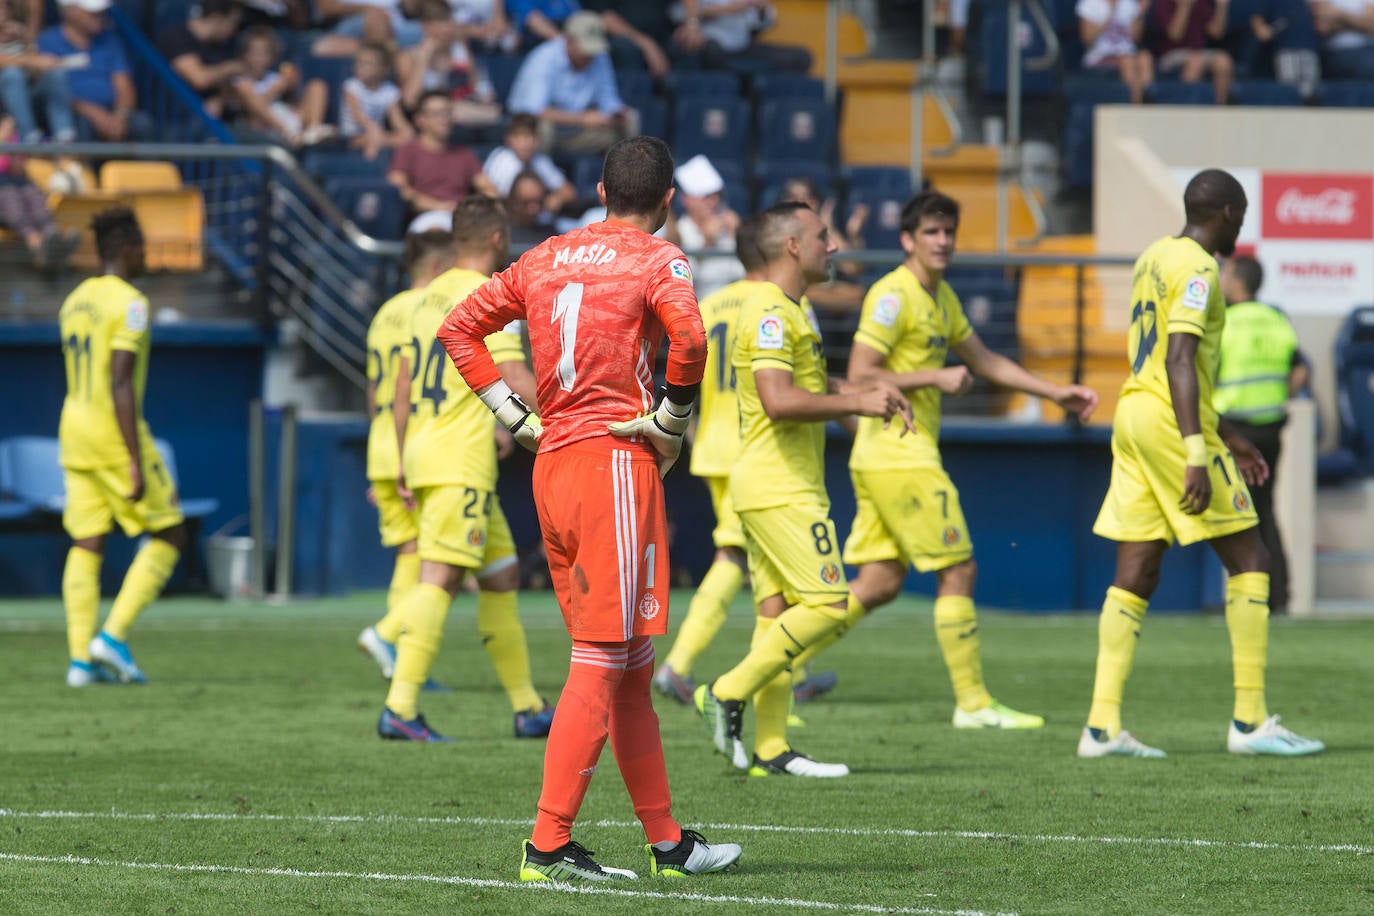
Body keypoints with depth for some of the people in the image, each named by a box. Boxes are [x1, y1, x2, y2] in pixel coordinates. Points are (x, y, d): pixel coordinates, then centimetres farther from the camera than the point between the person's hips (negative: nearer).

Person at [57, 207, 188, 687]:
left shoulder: (74, 302, 13)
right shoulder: (129, 304, -14)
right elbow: (120, 385, -20)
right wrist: (136, 463, -20)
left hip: (75, 431, 8)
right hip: (116, 432, -8)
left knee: (86, 544, 7)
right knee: (169, 536, 3)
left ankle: (81, 658, 1)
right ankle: (114, 635, -7)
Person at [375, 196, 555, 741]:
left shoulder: (432, 297, 16)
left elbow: (402, 386, 21)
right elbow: (518, 383, -17)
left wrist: (404, 464, 25)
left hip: (423, 453, 9)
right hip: (461, 464, -9)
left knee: (502, 577, 14)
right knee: (440, 580, -13)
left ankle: (528, 708, 17)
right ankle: (400, 708, -20)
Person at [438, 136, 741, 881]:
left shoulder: (545, 259, 16)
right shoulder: (656, 260, -3)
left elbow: (459, 328, 19)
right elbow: (686, 335, -22)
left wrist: (515, 416, 15)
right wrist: (672, 419, -8)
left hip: (551, 462, 7)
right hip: (617, 462, -7)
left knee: (630, 671, 13)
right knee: (601, 665, -7)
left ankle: (667, 841, 19)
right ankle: (548, 846, -13)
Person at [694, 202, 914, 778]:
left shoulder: (788, 313, 19)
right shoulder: (769, 313, -15)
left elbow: (804, 386, 34)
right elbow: (779, 400, -26)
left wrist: (867, 392, 18)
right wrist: (857, 404, -18)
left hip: (781, 487, 10)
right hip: (780, 488, -10)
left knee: (778, 611, 6)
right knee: (828, 605, -11)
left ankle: (770, 749, 4)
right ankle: (729, 694, -10)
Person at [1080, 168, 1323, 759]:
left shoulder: (1154, 258, 17)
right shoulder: (1196, 269, -12)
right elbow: (1180, 362, -21)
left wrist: (1226, 434, 29)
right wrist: (1197, 456, -25)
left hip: (1133, 418, 9)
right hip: (1171, 422, -9)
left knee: (1134, 577, 6)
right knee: (1248, 560, 0)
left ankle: (1102, 727, -1)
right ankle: (1250, 721, -2)